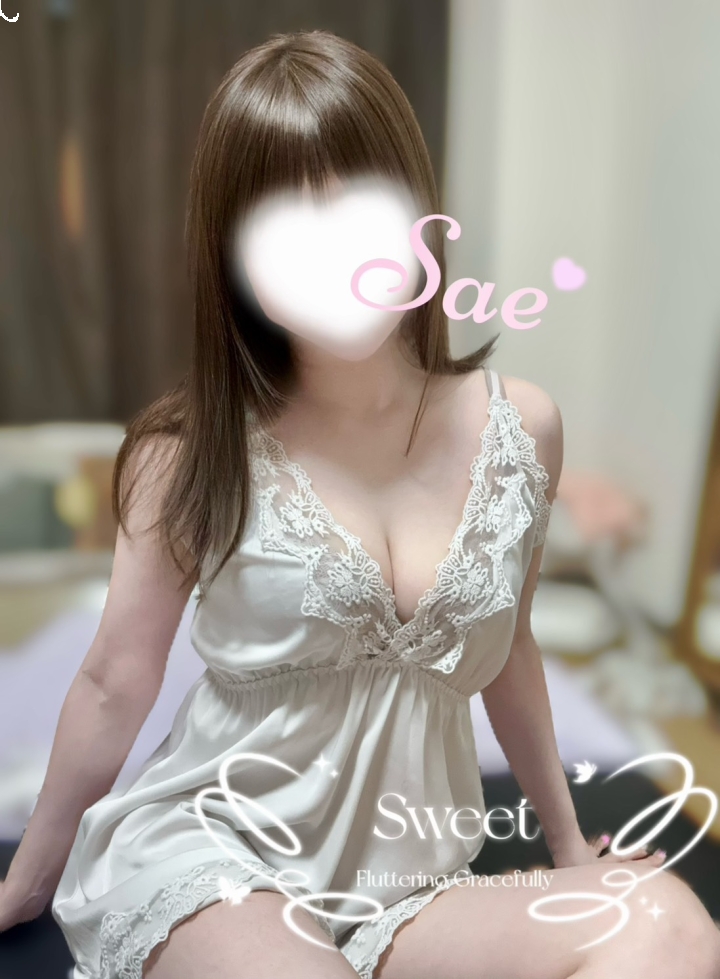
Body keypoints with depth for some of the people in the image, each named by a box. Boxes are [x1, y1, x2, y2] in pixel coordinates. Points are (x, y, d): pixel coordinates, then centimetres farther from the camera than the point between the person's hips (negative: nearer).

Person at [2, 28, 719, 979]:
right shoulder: (195, 446, -10)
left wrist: (570, 844, 23)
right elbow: (113, 688, 0)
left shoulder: (521, 427, -3)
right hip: (204, 859, -3)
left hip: (407, 884, 4)